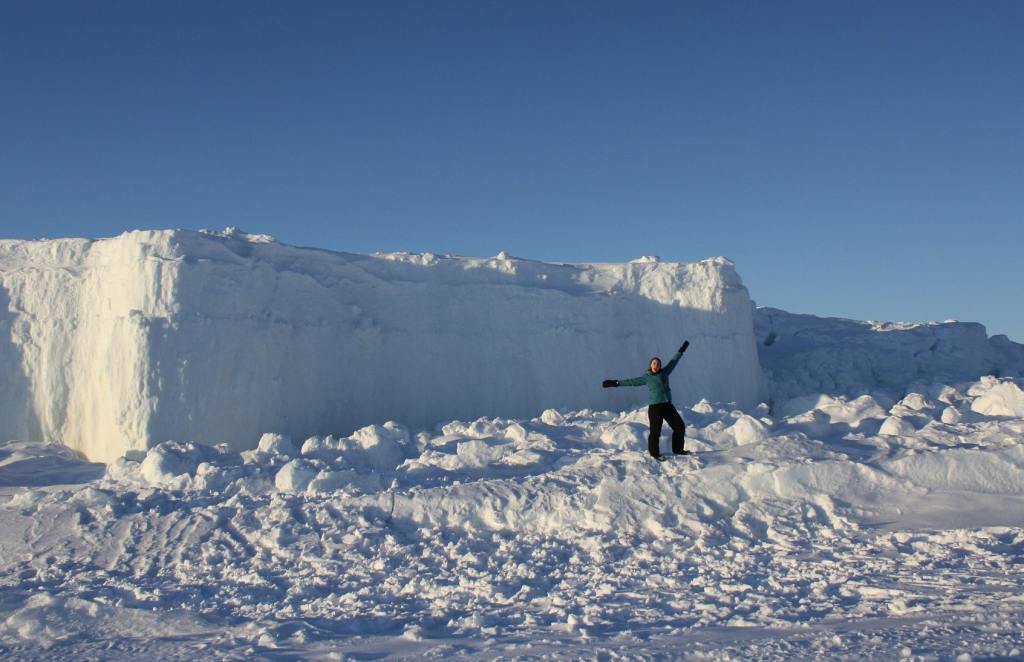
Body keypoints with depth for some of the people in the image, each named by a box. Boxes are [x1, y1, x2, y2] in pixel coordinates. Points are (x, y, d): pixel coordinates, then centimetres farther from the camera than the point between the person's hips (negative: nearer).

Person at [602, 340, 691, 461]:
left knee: (680, 426, 9)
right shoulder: (646, 377, -2)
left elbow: (673, 362, 19)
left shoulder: (664, 372, 9)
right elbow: (632, 381, -5)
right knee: (655, 431, -8)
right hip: (654, 407, -5)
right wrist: (616, 383, -12)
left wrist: (681, 350, 25)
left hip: (668, 405, 6)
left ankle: (678, 449, 25)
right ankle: (654, 453, 12)